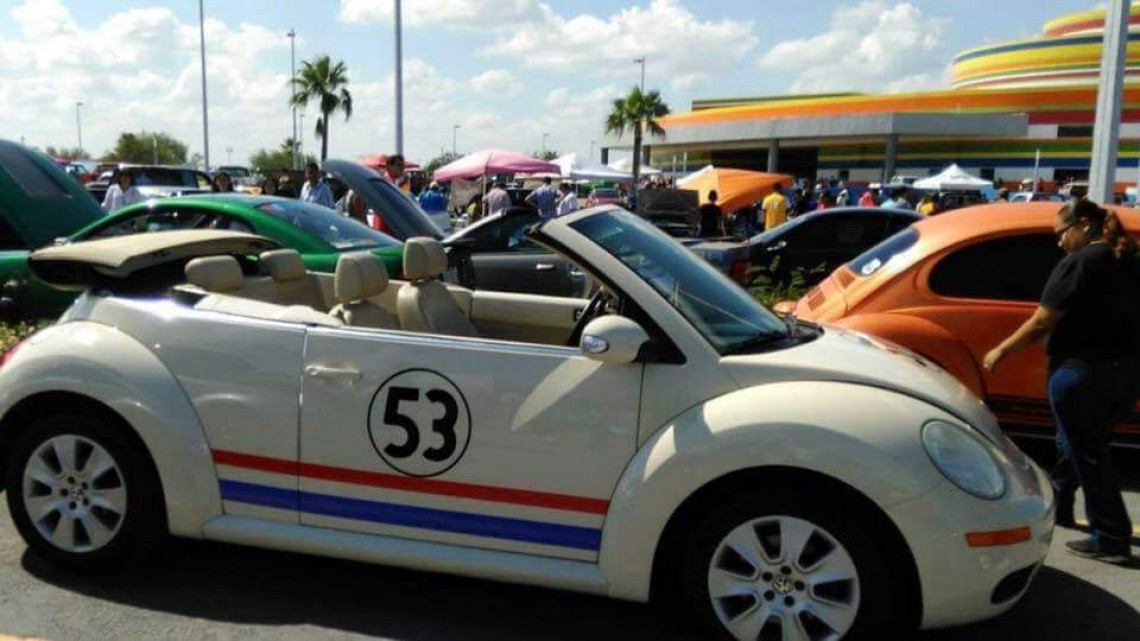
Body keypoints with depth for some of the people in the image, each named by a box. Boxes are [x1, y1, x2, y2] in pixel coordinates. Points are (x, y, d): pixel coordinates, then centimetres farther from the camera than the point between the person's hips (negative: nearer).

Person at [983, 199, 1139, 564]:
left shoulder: (1079, 263, -14)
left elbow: (1042, 323, -16)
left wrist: (1001, 351, -6)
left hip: (1082, 373, -8)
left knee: (1087, 452, 2)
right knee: (1079, 442, 23)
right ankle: (1057, 505, 38)